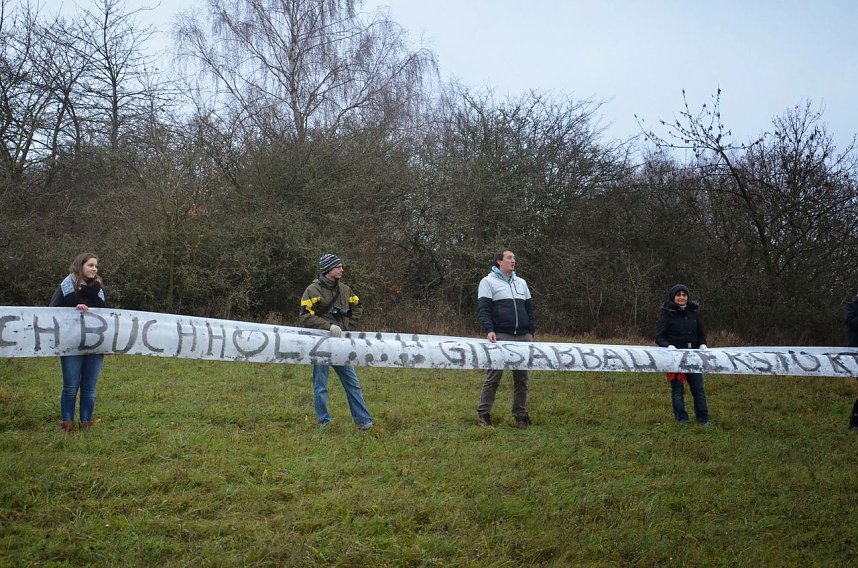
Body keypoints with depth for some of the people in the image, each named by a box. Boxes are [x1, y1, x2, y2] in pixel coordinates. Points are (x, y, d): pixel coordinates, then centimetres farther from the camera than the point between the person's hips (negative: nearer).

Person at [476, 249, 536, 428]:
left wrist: (532, 331, 11)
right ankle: (483, 414, 3)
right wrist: (489, 330, -19)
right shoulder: (488, 282, 3)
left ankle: (521, 415, 12)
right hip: (501, 336, -5)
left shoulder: (521, 283, 20)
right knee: (493, 376, -5)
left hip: (523, 337, 5)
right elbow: (484, 309, -5)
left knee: (521, 378, 6)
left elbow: (529, 309, 21)